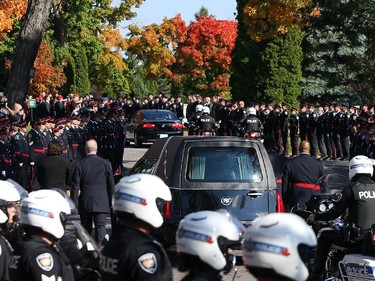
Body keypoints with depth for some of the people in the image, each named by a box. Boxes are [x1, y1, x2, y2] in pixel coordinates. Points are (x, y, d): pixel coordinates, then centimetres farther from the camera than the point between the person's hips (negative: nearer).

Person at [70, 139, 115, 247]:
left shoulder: (80, 164, -3)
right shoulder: (105, 163, -1)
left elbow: (75, 186, -3)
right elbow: (111, 185, 4)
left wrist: (74, 203, 1)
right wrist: (111, 202, 12)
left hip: (85, 202, 1)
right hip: (102, 202, 0)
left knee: (86, 228, 11)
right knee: (101, 226, 0)